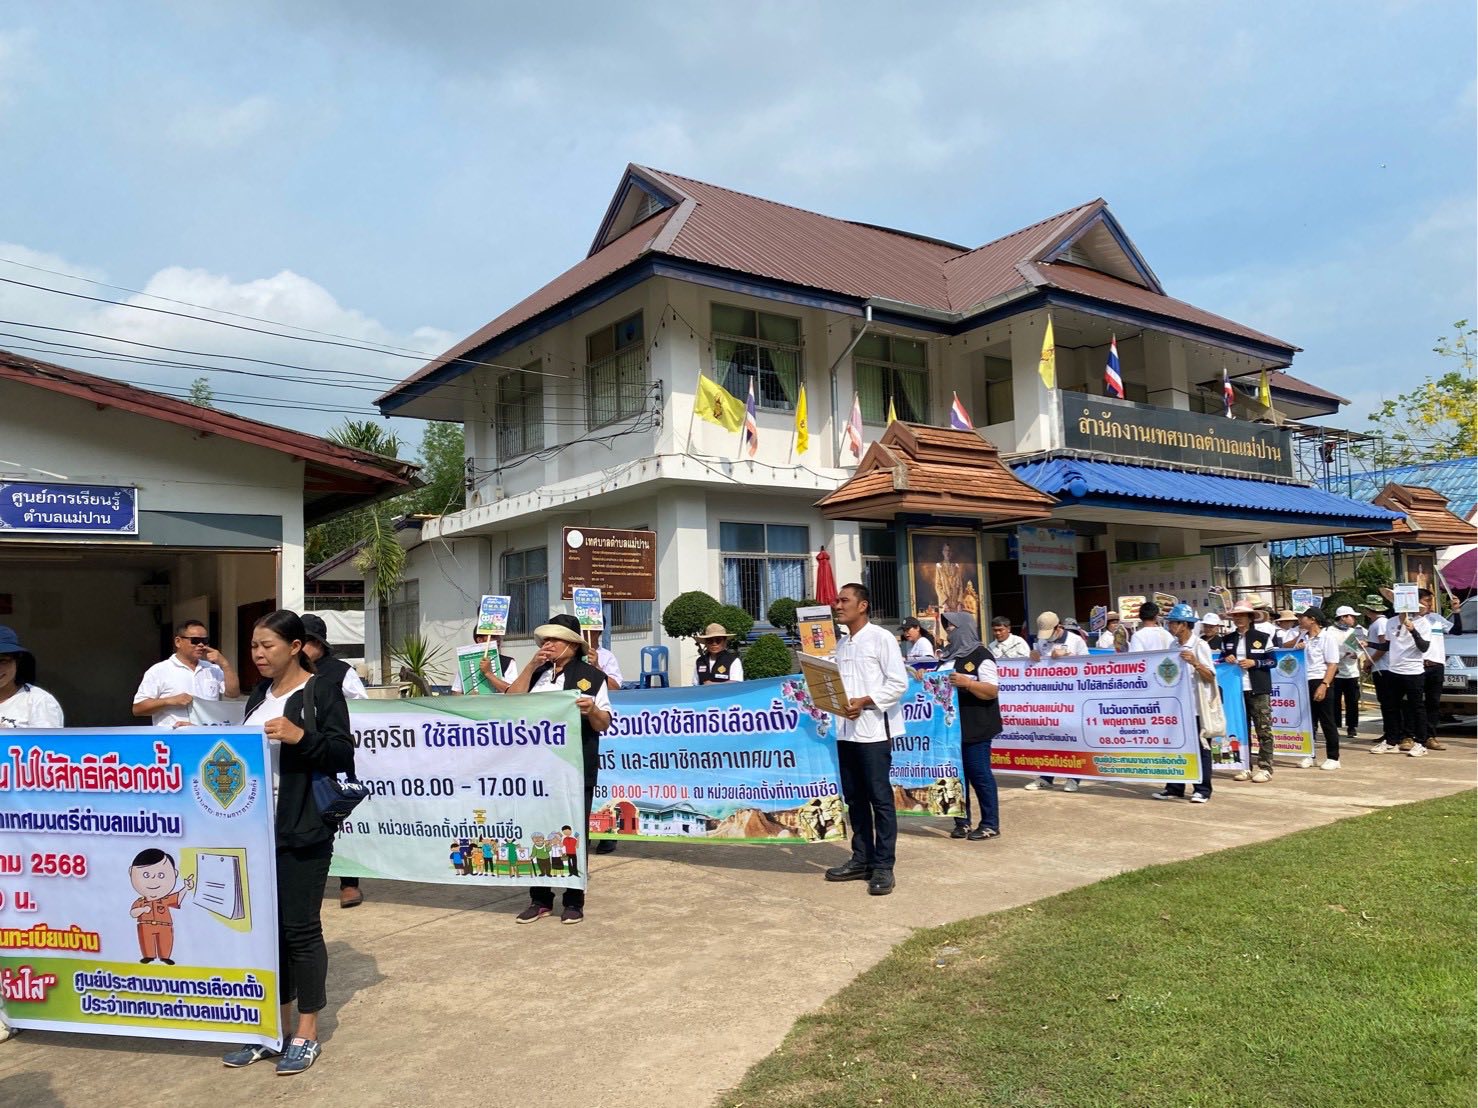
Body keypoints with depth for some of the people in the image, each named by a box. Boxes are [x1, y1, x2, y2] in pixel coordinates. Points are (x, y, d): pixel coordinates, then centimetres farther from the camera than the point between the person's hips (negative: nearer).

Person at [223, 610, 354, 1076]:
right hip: (257, 827, 7)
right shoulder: (260, 695, 13)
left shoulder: (323, 691, -8)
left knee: (299, 928, -1)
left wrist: (299, 735, -26)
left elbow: (343, 754, -13)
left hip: (302, 830, -7)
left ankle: (306, 1034, 12)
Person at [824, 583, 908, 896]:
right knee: (854, 798, 13)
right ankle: (861, 859, 23)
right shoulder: (841, 645, 16)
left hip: (873, 729, -7)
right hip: (845, 729, 8)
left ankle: (883, 867, 3)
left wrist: (865, 702, -19)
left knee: (880, 799, -3)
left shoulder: (881, 638, -6)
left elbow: (899, 683, -11)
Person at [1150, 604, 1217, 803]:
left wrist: (1195, 663, -26)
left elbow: (1210, 677, -13)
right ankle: (1175, 788, 17)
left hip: (1197, 705, -7)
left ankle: (1202, 790, 10)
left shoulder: (1200, 645, -10)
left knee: (1200, 747, 2)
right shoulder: (1173, 646, 10)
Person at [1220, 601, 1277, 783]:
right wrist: (1226, 660, -3)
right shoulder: (1227, 639, 12)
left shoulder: (1262, 637, 1)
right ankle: (1245, 766, 16)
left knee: (1263, 729, -3)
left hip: (1258, 690, -4)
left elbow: (1273, 661, 0)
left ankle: (1265, 768, 2)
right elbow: (1221, 660, 19)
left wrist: (1254, 663, -14)